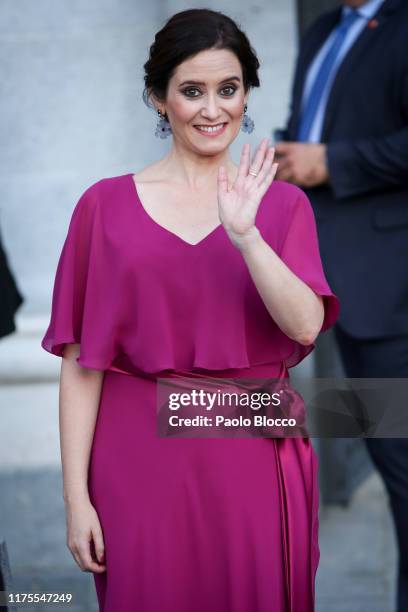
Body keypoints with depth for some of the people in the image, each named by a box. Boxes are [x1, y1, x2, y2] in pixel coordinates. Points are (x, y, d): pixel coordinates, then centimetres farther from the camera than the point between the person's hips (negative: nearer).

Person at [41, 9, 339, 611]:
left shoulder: (282, 203, 6)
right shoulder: (107, 205, 1)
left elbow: (306, 325, -10)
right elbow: (81, 362, -1)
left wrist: (245, 234, -22)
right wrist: (76, 495, -5)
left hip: (254, 458, 1)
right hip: (141, 459, -1)